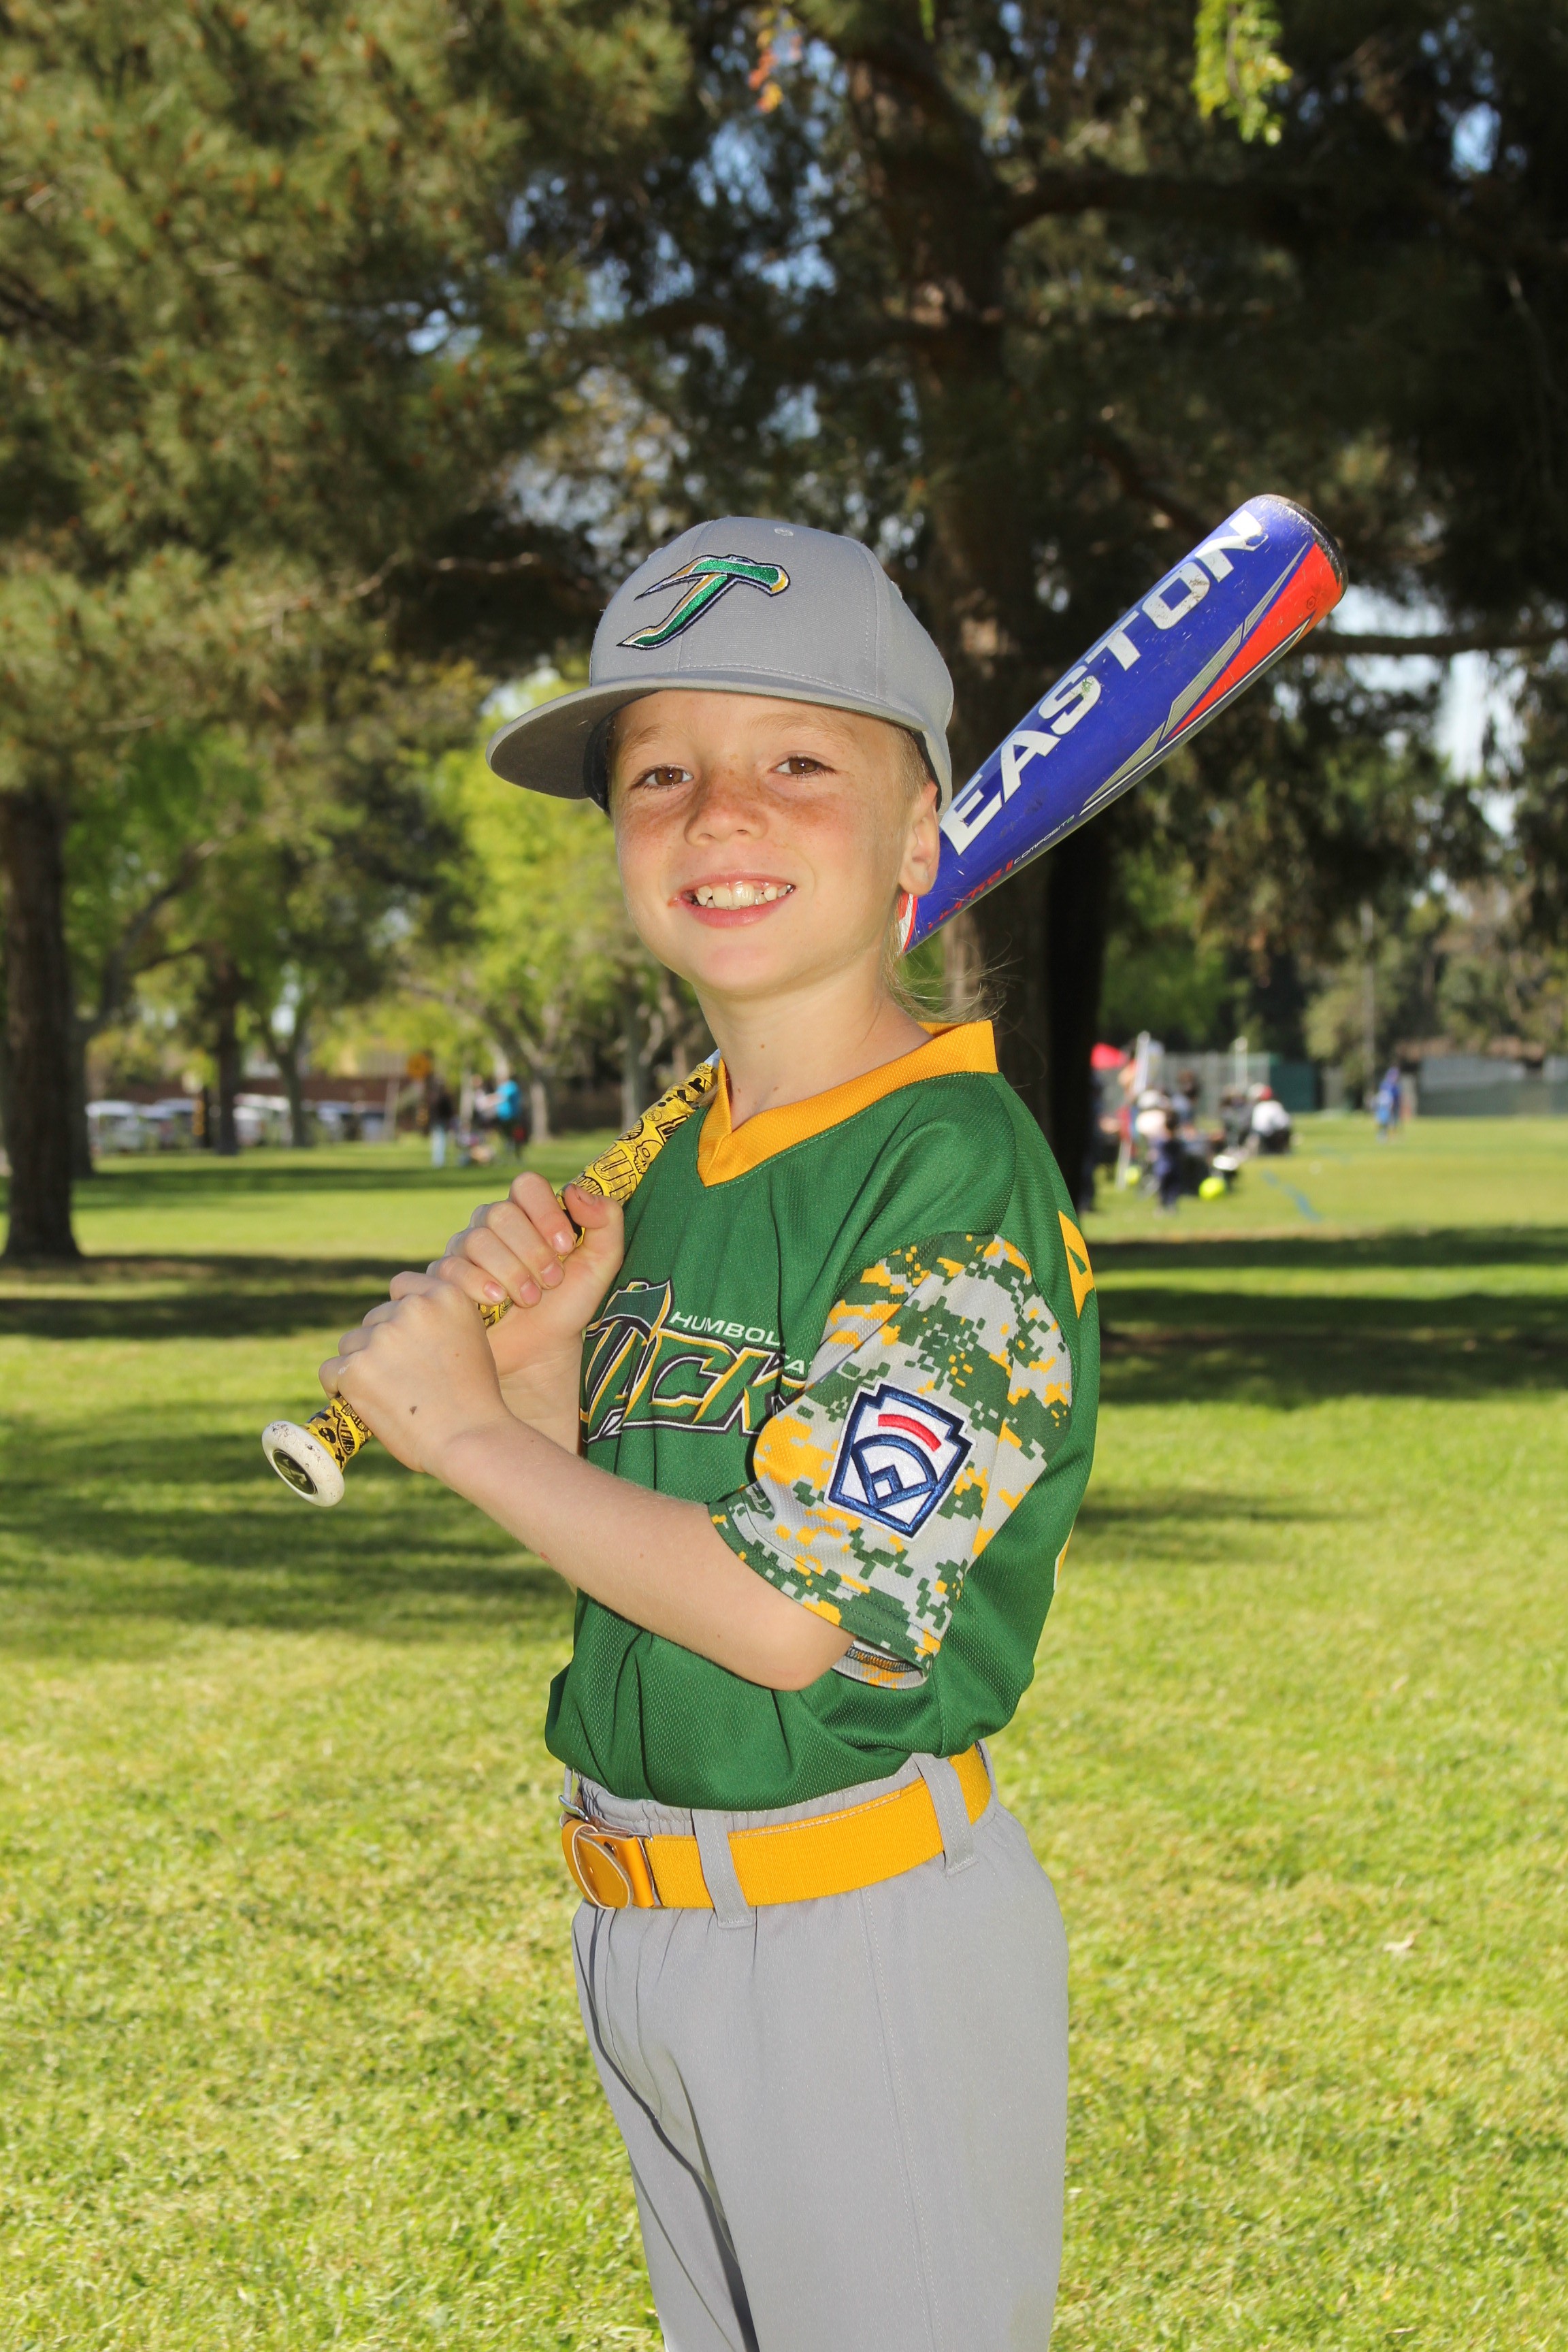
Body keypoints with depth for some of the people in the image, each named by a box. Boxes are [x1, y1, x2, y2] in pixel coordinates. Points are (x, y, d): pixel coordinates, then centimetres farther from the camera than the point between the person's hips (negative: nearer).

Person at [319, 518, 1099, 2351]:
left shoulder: (960, 1171, -18)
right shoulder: (675, 1166, 7)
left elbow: (791, 1615, -23)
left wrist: (468, 1430, -13)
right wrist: (542, 1358, -7)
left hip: (871, 1934, -8)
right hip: (640, 1915, 8)